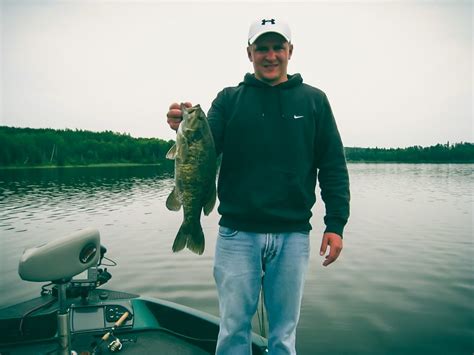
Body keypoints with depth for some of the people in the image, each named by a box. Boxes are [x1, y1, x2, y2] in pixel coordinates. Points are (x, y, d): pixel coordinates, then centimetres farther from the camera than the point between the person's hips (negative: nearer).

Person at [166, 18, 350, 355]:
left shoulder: (313, 100, 7)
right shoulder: (229, 99, 6)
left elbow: (333, 165, 5)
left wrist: (336, 223, -4)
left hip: (293, 235, 1)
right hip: (237, 233, 0)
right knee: (234, 328, 12)